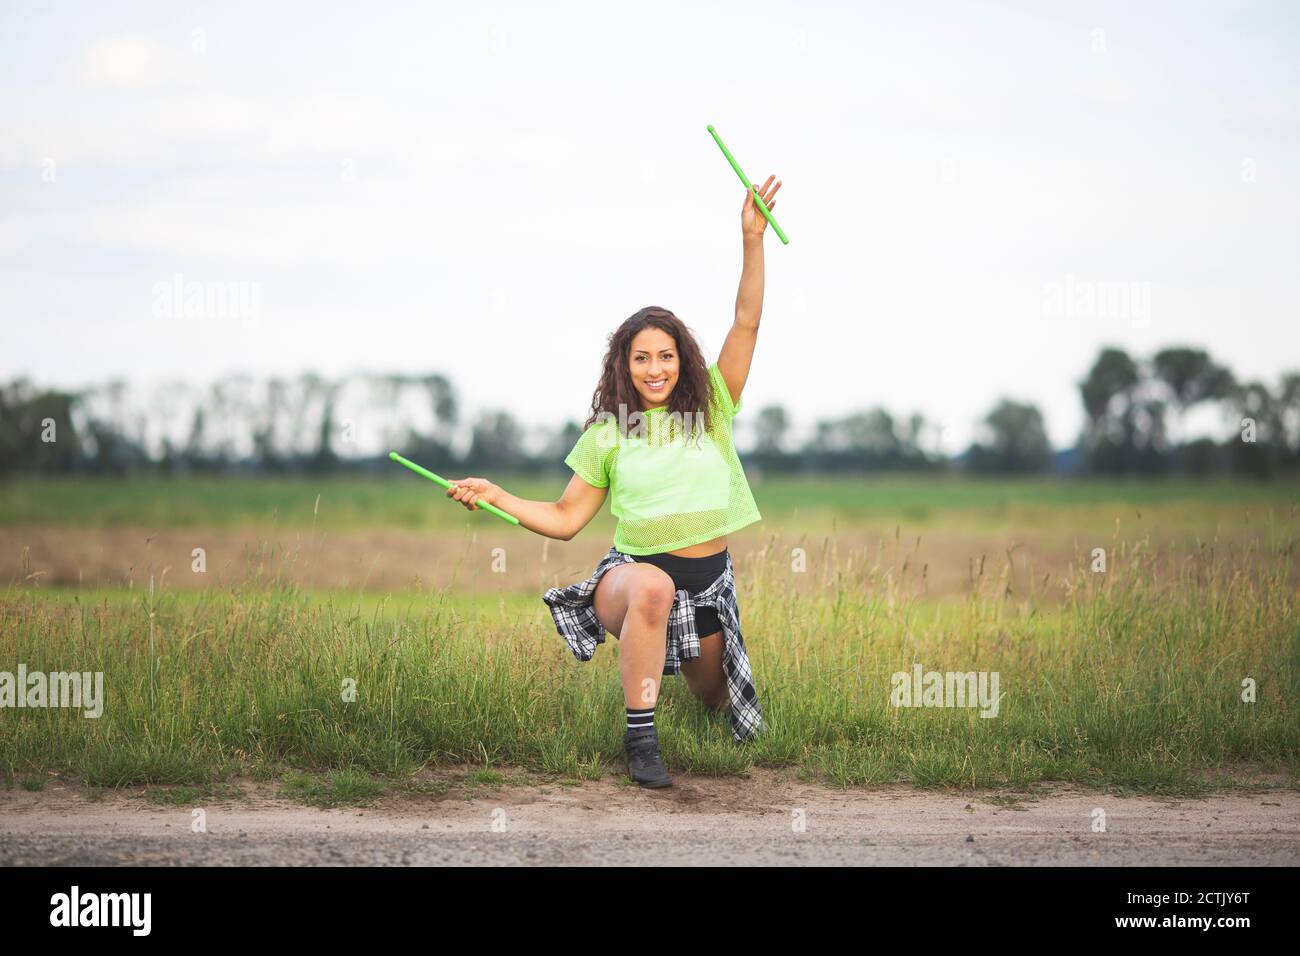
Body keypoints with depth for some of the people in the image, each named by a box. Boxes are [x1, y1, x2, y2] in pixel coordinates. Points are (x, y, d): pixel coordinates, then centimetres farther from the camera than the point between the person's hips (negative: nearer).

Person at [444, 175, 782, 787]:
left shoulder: (710, 408, 2)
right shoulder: (608, 434, 2)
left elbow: (746, 324, -8)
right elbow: (566, 518, 5)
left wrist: (752, 241, -18)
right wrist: (496, 496, -8)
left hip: (708, 578, 3)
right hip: (633, 571, -3)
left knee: (713, 700, 17)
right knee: (653, 587, -41)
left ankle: (688, 655, 58)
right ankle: (640, 739, -34)